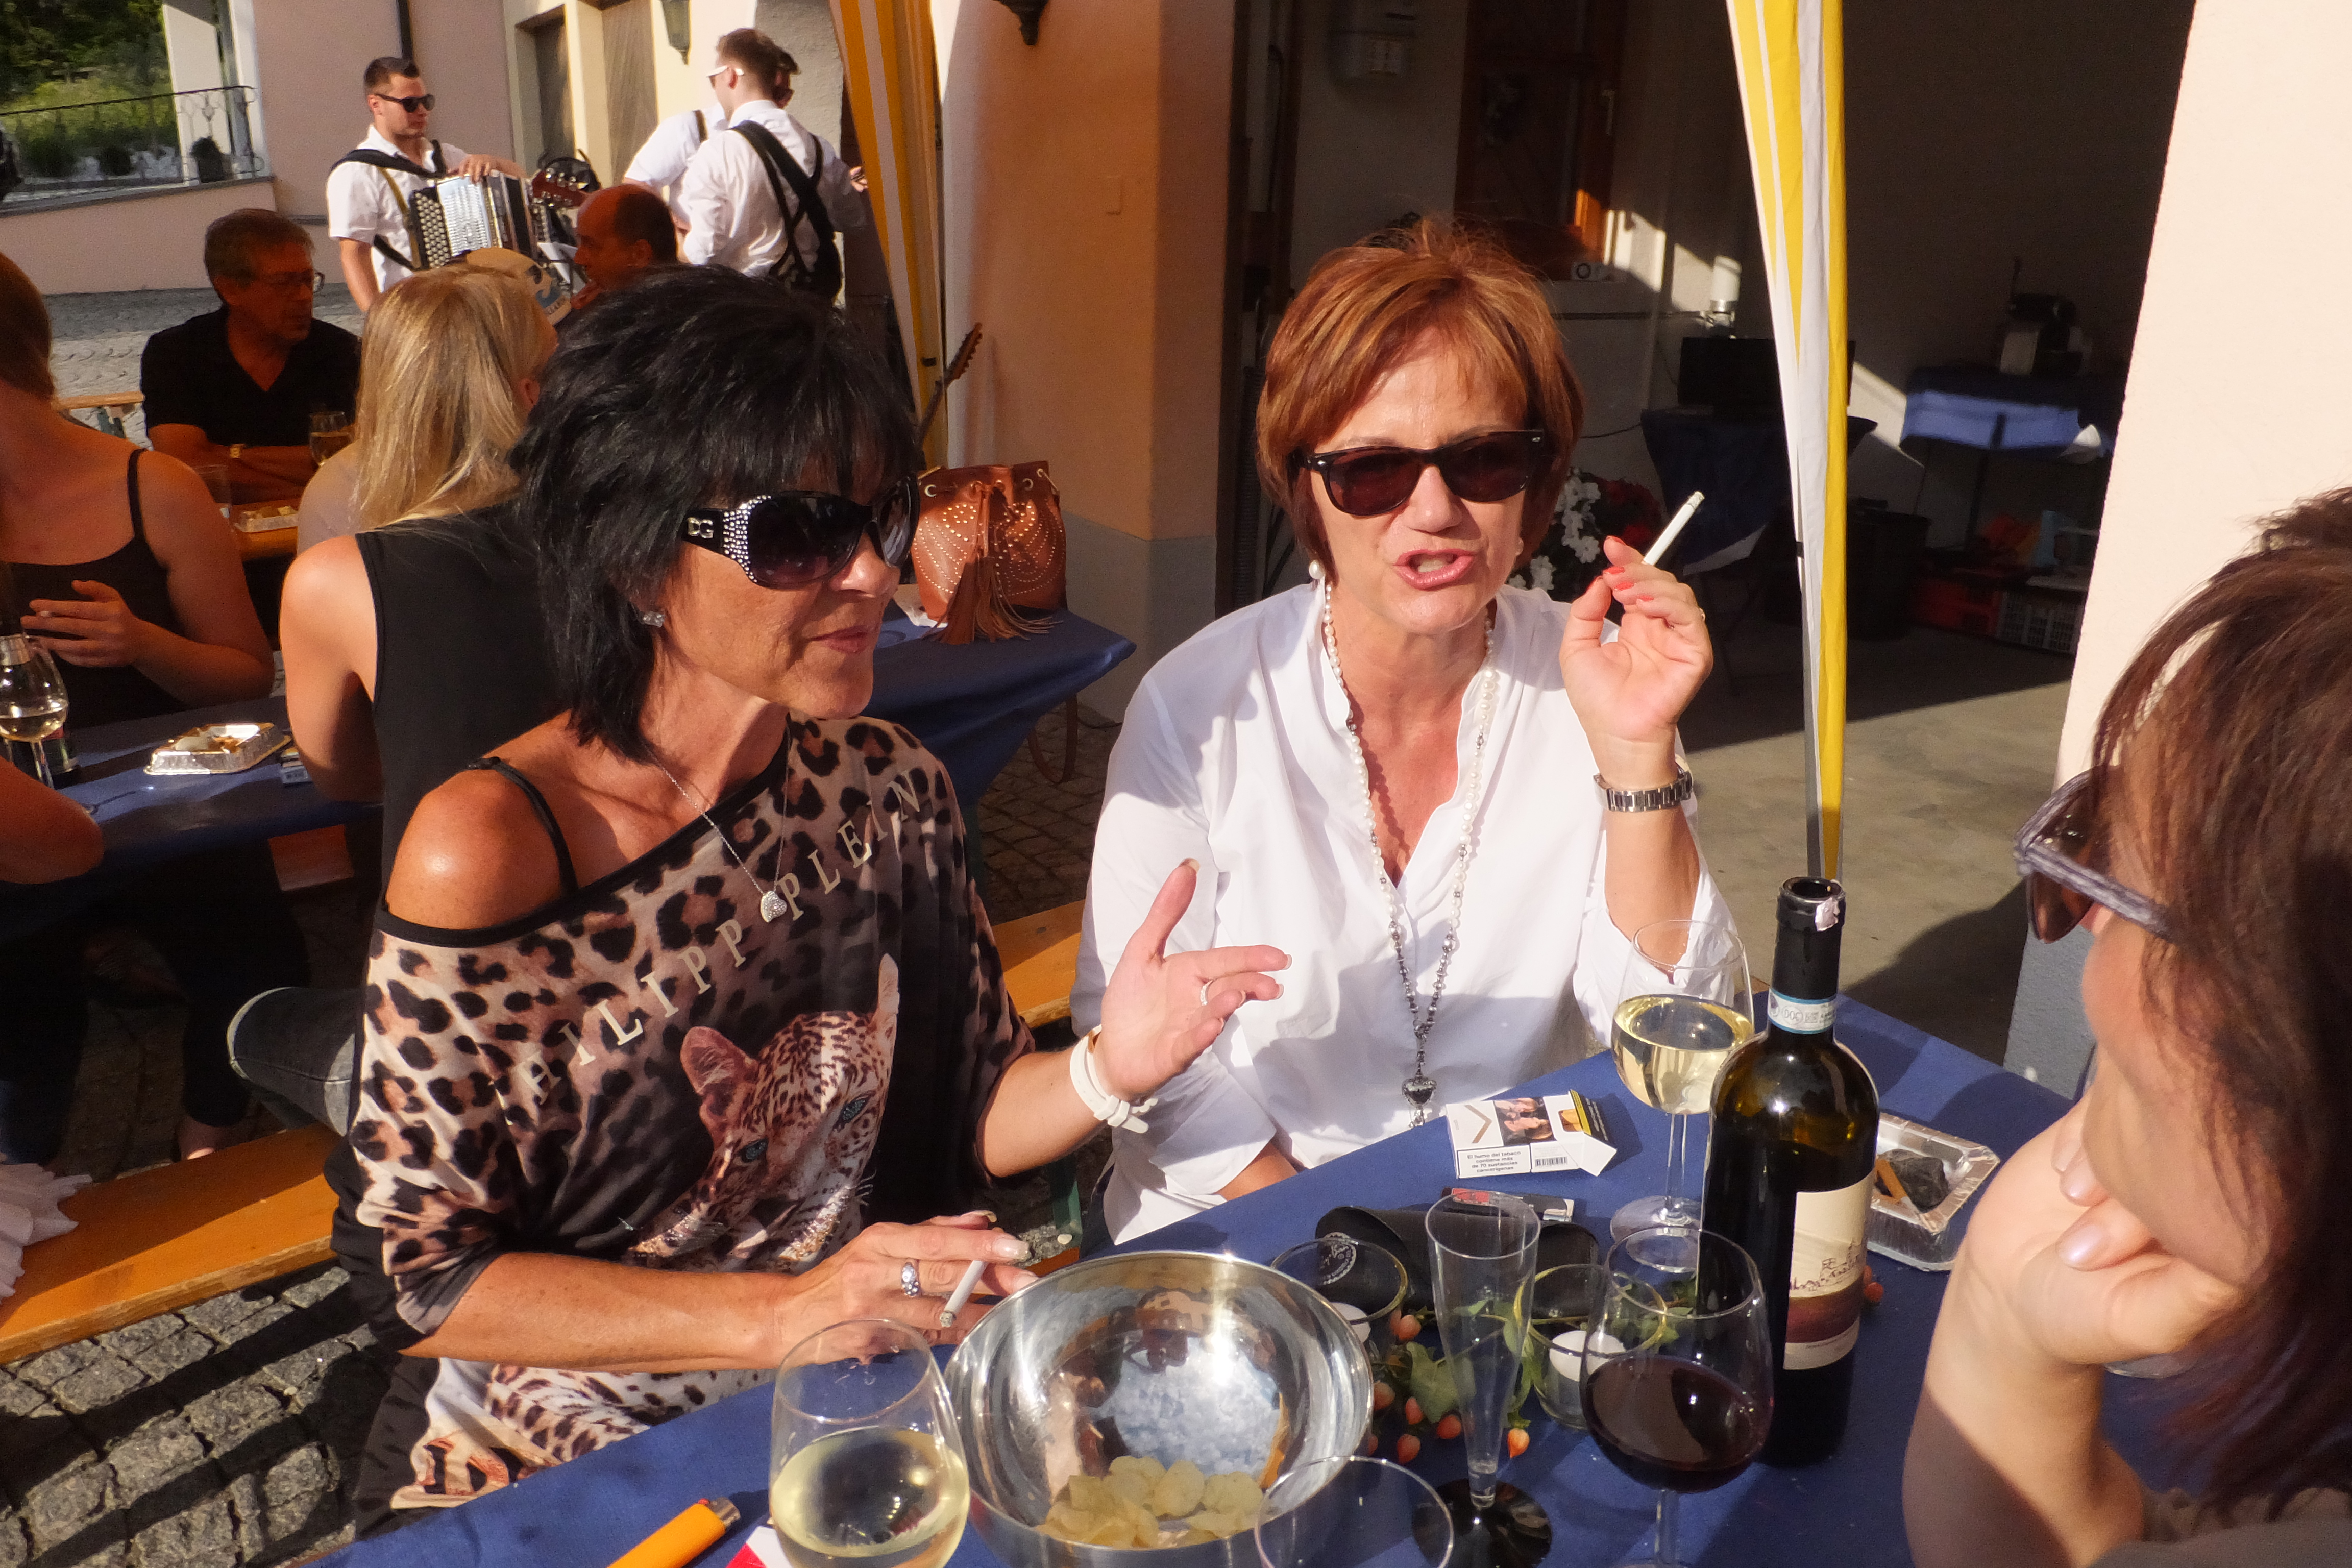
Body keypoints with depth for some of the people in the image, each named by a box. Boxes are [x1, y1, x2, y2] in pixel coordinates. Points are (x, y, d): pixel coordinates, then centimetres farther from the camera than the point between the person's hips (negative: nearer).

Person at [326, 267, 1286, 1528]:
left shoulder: (889, 785, -6)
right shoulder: (489, 848, -20)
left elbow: (957, 1115, 2)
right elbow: (415, 1277, -14)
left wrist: (1106, 1072, -18)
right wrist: (785, 1313, -23)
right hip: (555, 1469, -1)